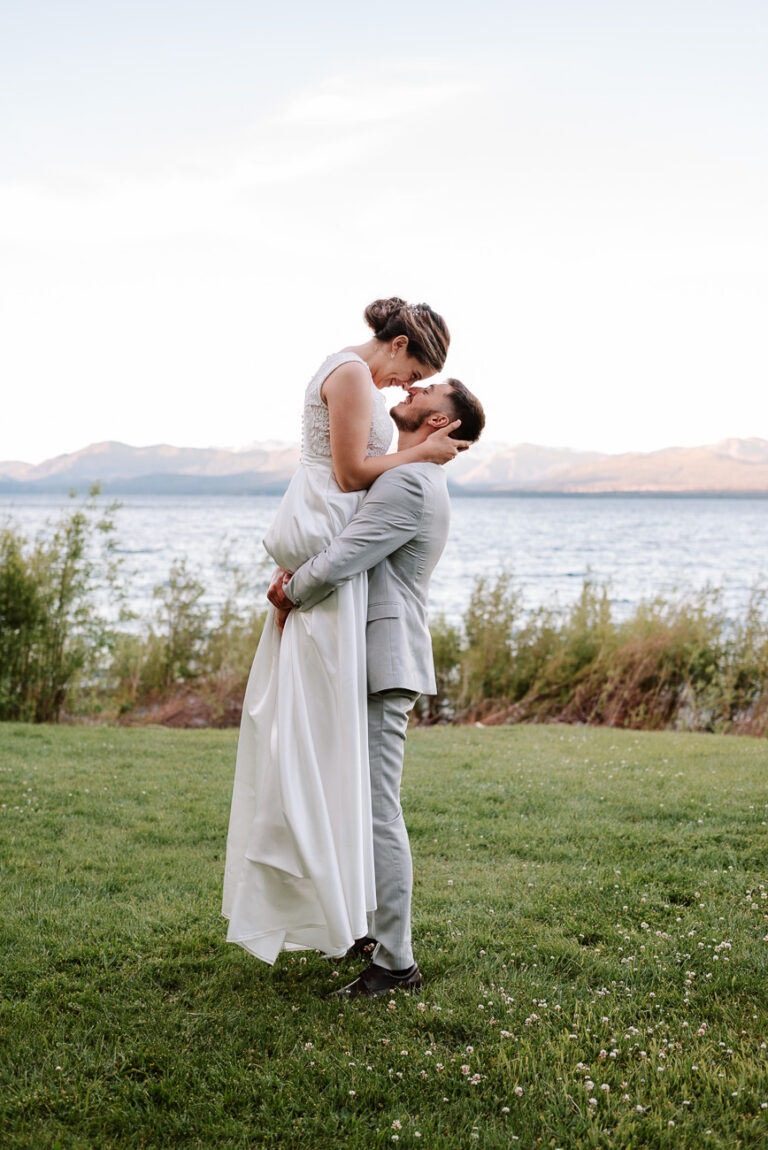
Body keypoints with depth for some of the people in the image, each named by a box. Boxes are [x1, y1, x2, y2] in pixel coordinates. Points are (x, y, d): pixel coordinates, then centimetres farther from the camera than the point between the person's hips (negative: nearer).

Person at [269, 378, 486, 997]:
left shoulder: (409, 484, -17)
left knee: (378, 813, -7)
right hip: (373, 661, 11)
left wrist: (290, 595, -3)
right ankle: (369, 927, 32)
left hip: (384, 665, -11)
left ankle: (396, 963, 0)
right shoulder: (413, 480, 18)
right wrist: (296, 569, 1)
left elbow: (336, 566, -23)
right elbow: (347, 544, 22)